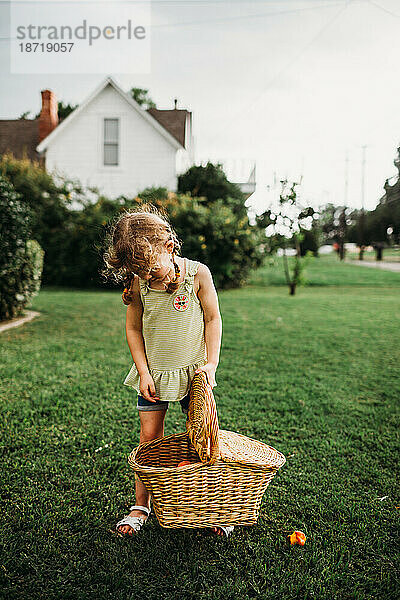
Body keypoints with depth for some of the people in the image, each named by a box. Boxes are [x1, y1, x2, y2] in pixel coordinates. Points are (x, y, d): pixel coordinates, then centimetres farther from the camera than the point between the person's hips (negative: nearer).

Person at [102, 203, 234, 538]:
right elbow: (134, 329, 1)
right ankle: (141, 505, 22)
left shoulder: (198, 274, -14)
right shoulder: (138, 285, -8)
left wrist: (211, 363, -11)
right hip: (153, 372, 2)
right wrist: (143, 372, -5)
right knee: (149, 435, 6)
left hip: (192, 370, -1)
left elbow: (213, 319, -5)